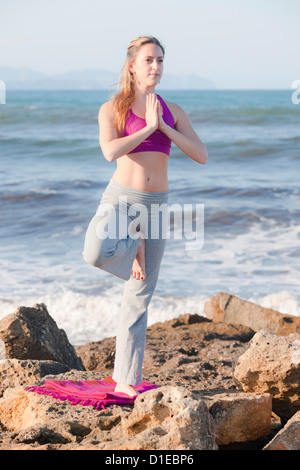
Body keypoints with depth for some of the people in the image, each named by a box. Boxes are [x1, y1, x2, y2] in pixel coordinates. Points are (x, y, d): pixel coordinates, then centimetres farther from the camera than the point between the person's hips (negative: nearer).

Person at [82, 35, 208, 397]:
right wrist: (148, 128, -13)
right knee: (96, 253, -36)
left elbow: (201, 156, -1)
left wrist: (164, 127, -9)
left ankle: (126, 381, 12)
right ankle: (130, 245, 1)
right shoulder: (112, 109, -1)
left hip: (155, 206, 3)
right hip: (120, 199, -3)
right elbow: (110, 151, -19)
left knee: (138, 299, 4)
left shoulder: (173, 112, 10)